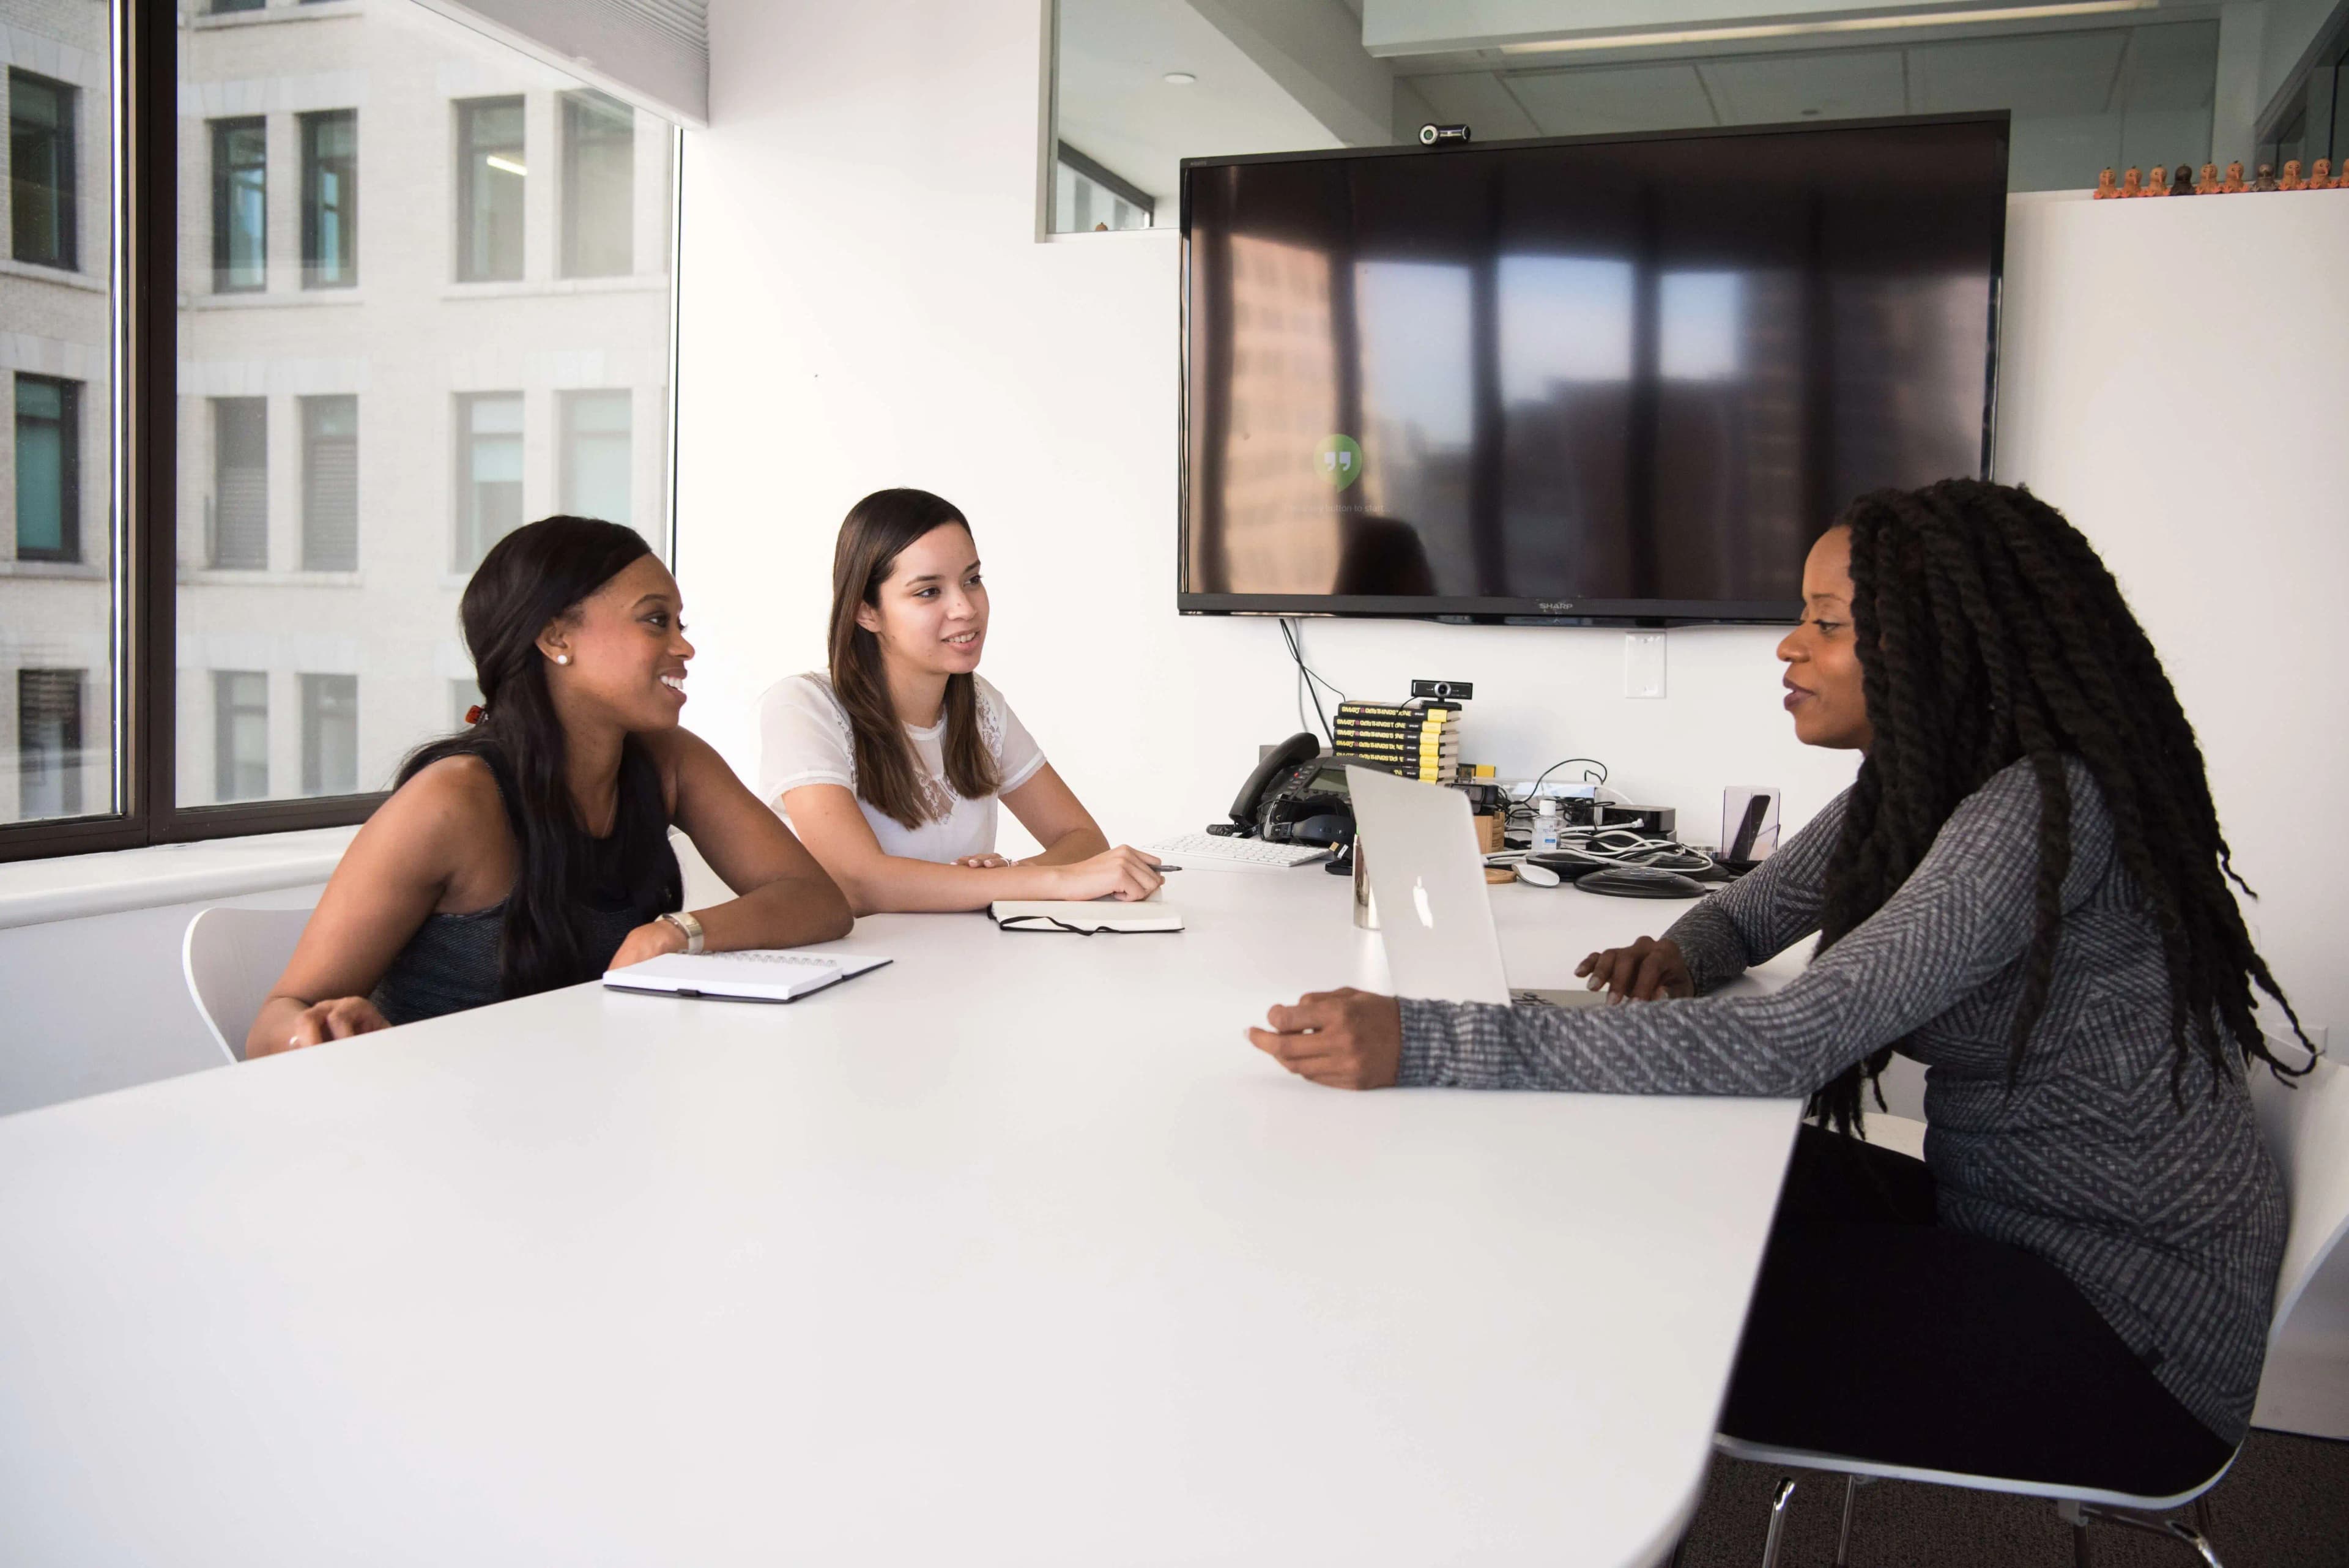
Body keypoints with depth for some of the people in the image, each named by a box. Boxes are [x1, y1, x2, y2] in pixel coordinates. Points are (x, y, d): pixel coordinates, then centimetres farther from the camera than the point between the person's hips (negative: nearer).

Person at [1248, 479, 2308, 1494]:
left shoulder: (2043, 810, -27)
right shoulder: (1915, 782, 3)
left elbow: (1786, 1046, -36)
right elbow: (1751, 912, 16)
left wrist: (1422, 1047, -41)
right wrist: (1677, 958, -11)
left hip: (2132, 1323, -8)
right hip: (2009, 1224, 8)